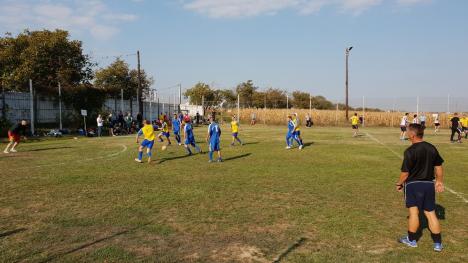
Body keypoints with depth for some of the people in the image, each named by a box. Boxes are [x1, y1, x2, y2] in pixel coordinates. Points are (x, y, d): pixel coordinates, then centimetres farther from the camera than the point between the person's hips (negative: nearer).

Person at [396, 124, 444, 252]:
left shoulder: (410, 151, -18)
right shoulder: (432, 148, 1)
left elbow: (405, 172, -15)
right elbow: (438, 167, 10)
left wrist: (399, 183, 1)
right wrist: (439, 181, 21)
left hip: (413, 184, -6)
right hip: (429, 184, 6)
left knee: (413, 212, 5)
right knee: (431, 213, 12)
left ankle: (411, 240, 20)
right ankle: (438, 244, 18)